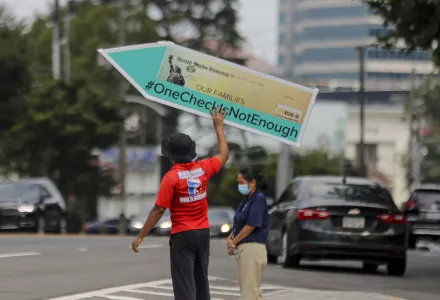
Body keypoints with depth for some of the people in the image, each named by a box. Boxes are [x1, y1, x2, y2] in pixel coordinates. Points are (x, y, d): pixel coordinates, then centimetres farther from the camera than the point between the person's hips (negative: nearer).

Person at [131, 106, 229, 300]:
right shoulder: (203, 168, 1)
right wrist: (218, 126, 30)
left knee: (184, 283, -6)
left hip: (182, 234, -6)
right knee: (201, 280, 16)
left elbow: (158, 210, -16)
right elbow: (224, 155, 21)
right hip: (203, 232, 6)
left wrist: (141, 236, -10)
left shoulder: (172, 177, -14)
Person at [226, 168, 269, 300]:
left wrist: (234, 243, -8)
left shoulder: (258, 199, -12)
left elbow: (251, 225, -17)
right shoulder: (246, 200, 15)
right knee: (248, 289, 13)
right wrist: (230, 238, -1)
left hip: (252, 248, -9)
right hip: (242, 248, 9)